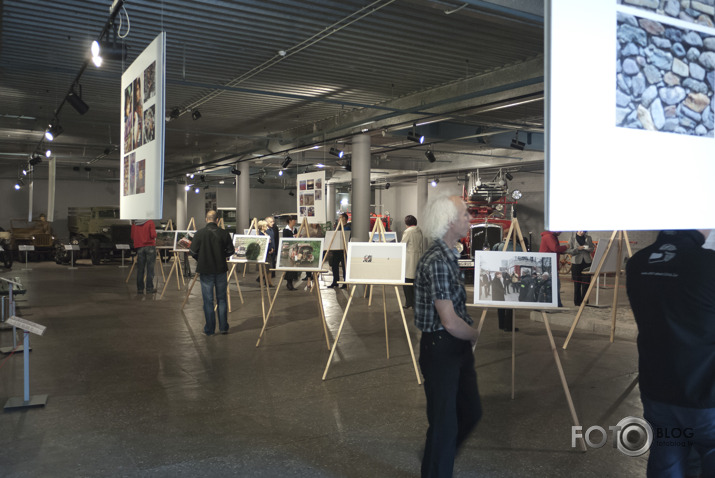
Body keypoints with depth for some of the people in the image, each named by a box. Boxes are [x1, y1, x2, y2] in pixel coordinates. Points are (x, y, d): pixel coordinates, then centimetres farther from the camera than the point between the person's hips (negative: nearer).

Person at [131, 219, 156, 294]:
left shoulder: (134, 224, 5)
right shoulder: (150, 222, -6)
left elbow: (132, 238, 8)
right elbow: (153, 235, -14)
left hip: (139, 247, 3)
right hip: (150, 246, -3)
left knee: (140, 269, 8)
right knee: (150, 268, 0)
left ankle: (140, 289, 9)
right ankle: (149, 289, -1)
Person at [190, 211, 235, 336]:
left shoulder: (199, 234, -9)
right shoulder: (224, 233, -6)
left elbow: (193, 252, -7)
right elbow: (230, 251, -2)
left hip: (205, 270, -1)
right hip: (221, 270, 1)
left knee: (208, 300, 7)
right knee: (222, 299, 12)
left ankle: (209, 329, 12)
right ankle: (223, 327, 16)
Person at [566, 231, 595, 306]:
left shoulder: (588, 238, 9)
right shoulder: (572, 237, 1)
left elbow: (592, 249, 12)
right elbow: (568, 250, -3)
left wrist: (587, 248, -10)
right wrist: (577, 249, -17)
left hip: (587, 262, 2)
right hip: (576, 262, -2)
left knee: (586, 283, 0)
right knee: (577, 283, 3)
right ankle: (577, 302, 12)